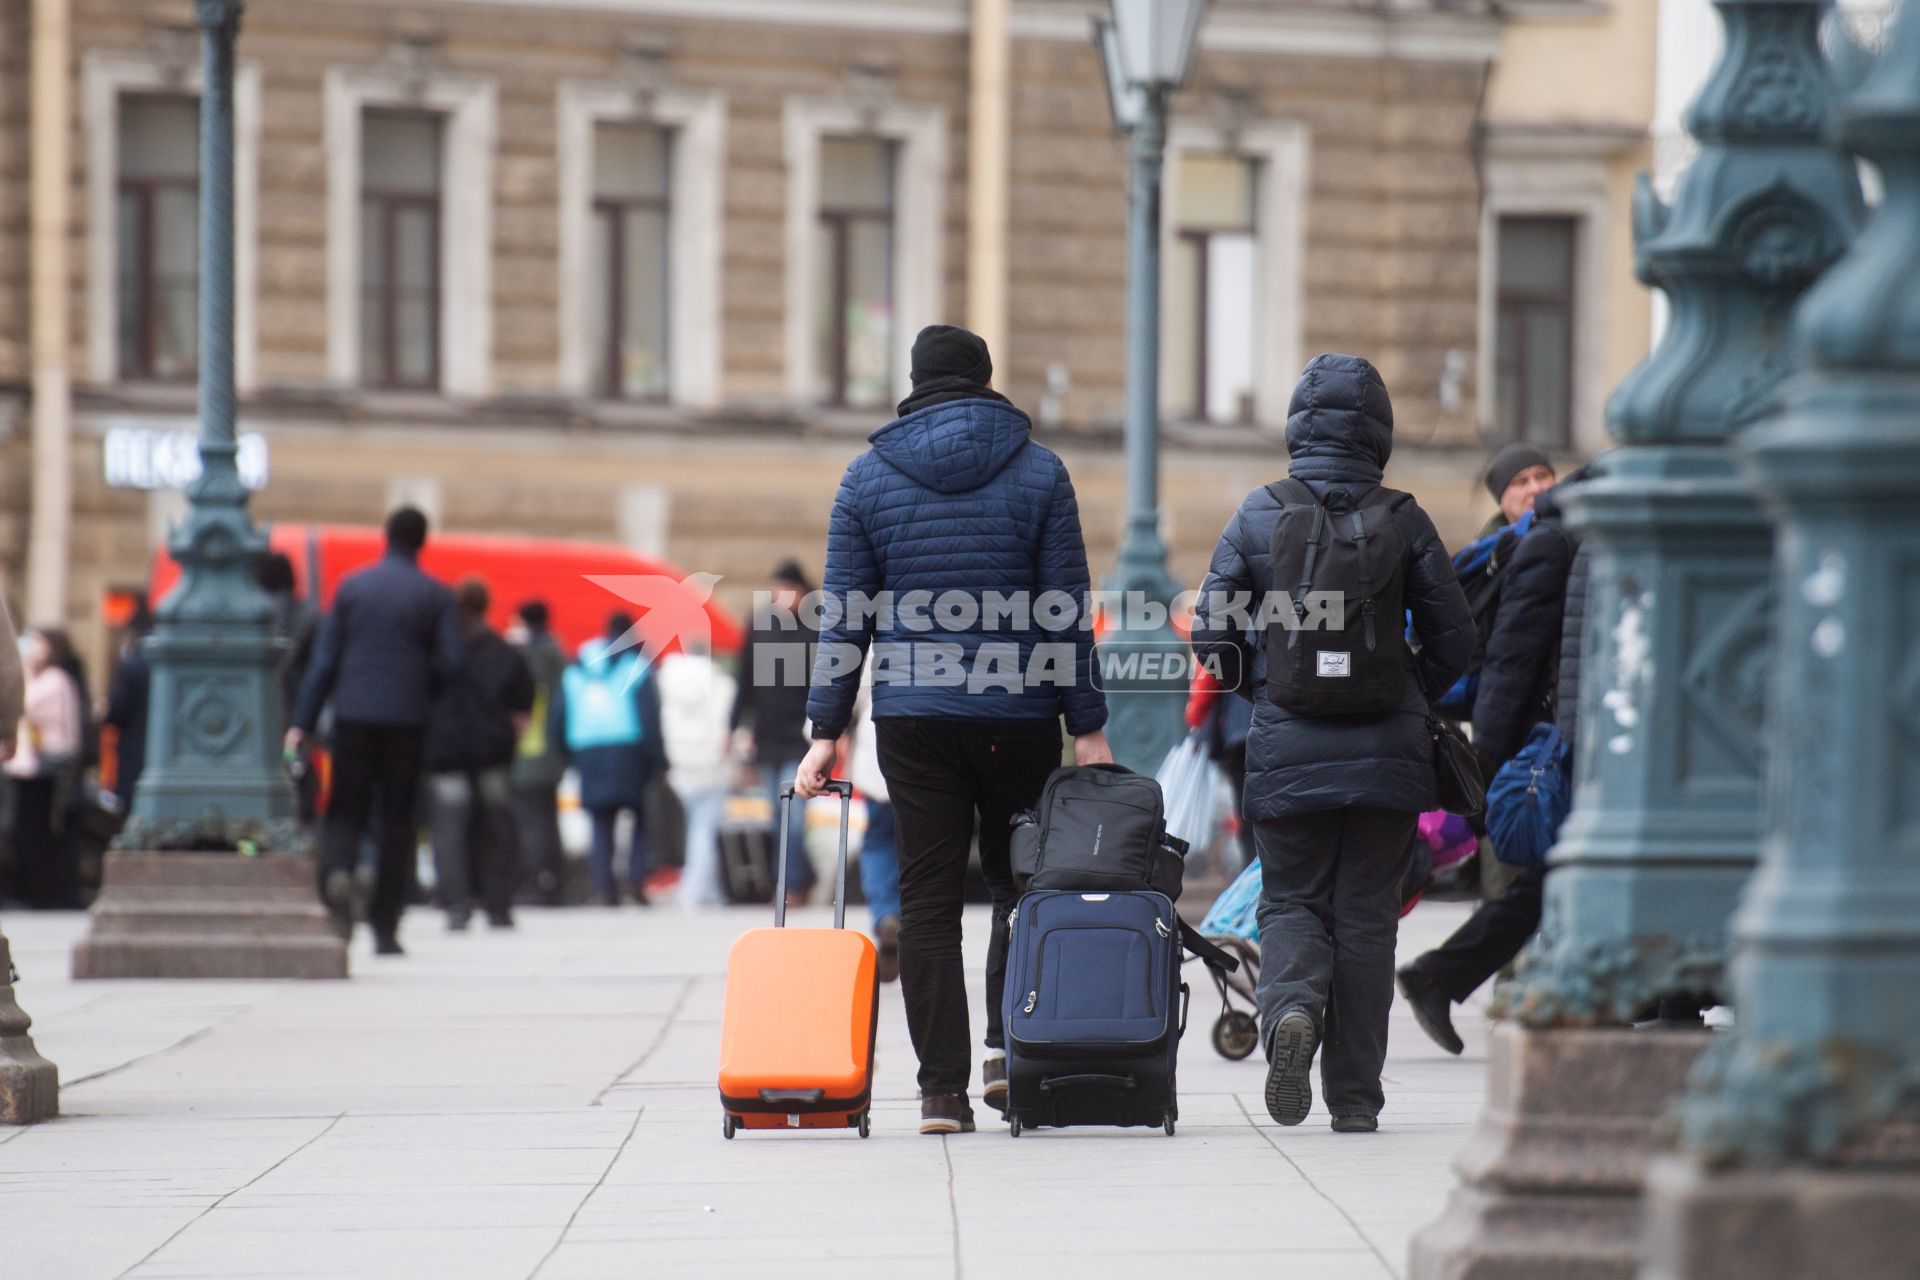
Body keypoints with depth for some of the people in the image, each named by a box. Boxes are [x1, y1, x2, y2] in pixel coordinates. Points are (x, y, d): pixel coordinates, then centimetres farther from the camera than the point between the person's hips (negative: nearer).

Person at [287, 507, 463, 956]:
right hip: (407, 718, -1)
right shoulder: (435, 595, 0)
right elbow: (452, 663, -5)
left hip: (353, 716, 1)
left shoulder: (352, 586, 4)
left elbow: (324, 657, 3)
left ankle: (336, 872, -27)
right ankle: (384, 929, 6)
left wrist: (302, 722, 3)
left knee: (345, 811, 7)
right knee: (396, 821, 7)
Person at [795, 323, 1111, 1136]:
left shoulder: (868, 478, 5)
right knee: (1019, 882, 13)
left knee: (927, 900, 2)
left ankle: (942, 1088, -2)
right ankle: (1009, 1046, -5)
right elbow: (1066, 611, -1)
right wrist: (1087, 726, 2)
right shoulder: (1038, 473, 2)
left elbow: (844, 617, 3)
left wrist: (827, 731, 5)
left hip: (911, 718, 1)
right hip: (1018, 717, -1)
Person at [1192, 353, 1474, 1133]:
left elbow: (1213, 637, -1)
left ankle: (1291, 1005, -19)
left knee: (1292, 901, 13)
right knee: (1366, 915, 8)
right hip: (1387, 750, 0)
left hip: (1287, 749, 0)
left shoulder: (1256, 518, -2)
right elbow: (1453, 642, 1)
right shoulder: (1403, 522, -3)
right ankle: (1355, 1097, 9)